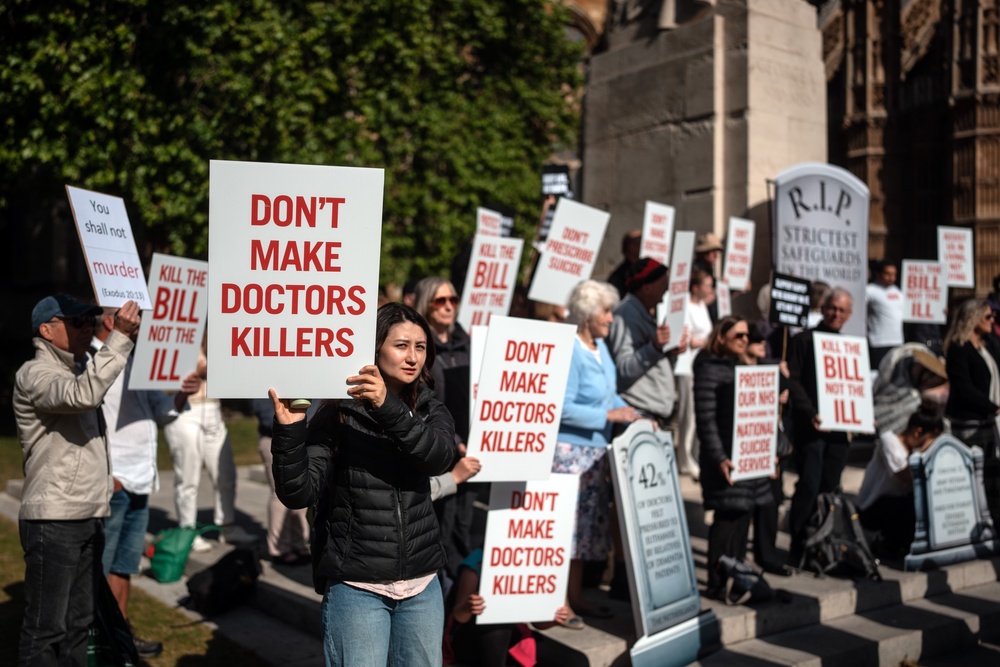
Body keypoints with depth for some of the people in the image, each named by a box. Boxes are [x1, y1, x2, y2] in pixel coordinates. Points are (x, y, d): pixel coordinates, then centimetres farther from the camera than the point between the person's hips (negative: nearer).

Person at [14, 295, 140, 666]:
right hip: (53, 520, -9)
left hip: (89, 517, 9)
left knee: (78, 622, 13)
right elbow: (83, 395, -28)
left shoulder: (77, 371, 20)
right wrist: (120, 337, -28)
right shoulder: (34, 374, -8)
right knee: (45, 627, -4)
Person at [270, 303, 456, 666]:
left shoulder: (430, 410, 4)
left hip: (422, 585, 4)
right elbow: (298, 494, -15)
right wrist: (289, 428, -30)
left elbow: (439, 457, -18)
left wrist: (388, 406, -31)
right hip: (356, 587, -4)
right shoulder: (338, 414, -8)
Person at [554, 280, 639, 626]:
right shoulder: (569, 352, -18)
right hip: (570, 450, -9)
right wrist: (610, 416, -18)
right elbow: (562, 408, -22)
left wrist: (635, 416, 5)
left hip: (596, 449, 9)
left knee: (589, 522, 14)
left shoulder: (601, 348, 11)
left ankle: (575, 596, 24)